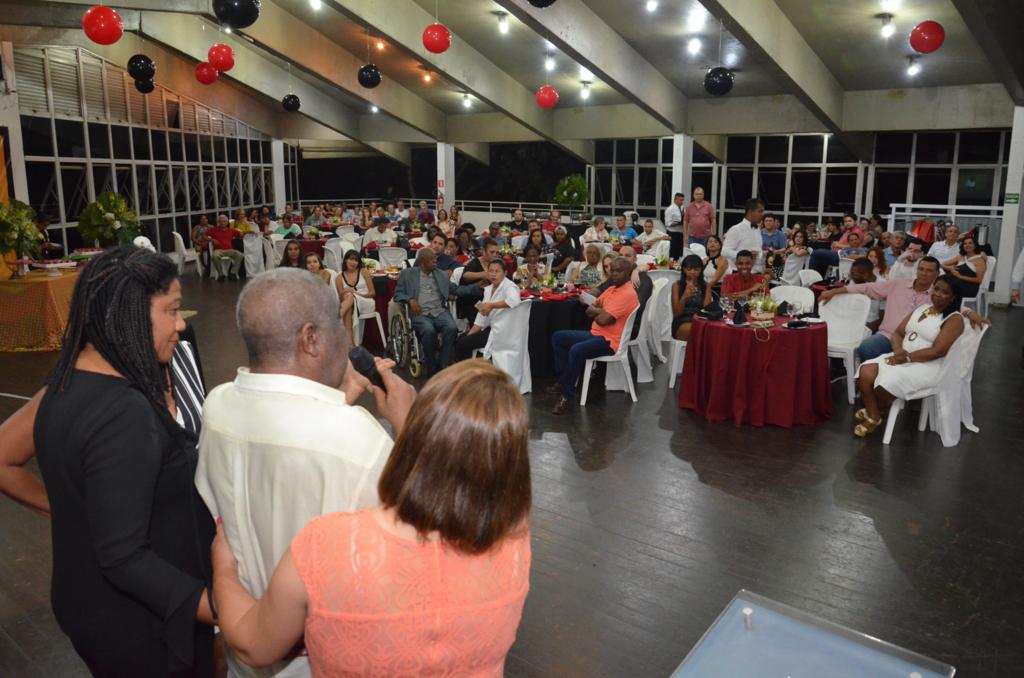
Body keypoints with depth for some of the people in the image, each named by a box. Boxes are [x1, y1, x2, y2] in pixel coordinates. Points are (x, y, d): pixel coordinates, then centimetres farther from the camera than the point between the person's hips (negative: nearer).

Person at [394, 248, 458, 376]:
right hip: (420, 314, -3)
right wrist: (410, 299, -10)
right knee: (429, 330, -34)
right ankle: (431, 368, -15)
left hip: (440, 311, 3)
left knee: (451, 327, -29)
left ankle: (443, 366, -20)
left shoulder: (441, 275, 21)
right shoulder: (408, 274, 12)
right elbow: (398, 294, 10)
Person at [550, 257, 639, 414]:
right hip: (595, 333, 10)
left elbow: (603, 320, -25)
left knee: (576, 350, -35)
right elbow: (590, 310, 14)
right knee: (558, 337, 11)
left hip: (609, 340, -10)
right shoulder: (611, 289, 14)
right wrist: (601, 311, -7)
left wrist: (596, 312, -2)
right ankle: (564, 381, 9)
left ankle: (568, 395, -23)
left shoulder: (627, 293, -17)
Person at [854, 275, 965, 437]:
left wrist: (907, 357, -18)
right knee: (866, 372, -21)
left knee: (888, 383, -31)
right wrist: (898, 350, -9)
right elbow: (897, 332, 12)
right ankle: (873, 417, -10)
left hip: (928, 366, -6)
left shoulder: (954, 319, -5)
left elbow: (937, 351, -16)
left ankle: (872, 411, 2)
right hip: (902, 358, 6)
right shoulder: (921, 308, 16)